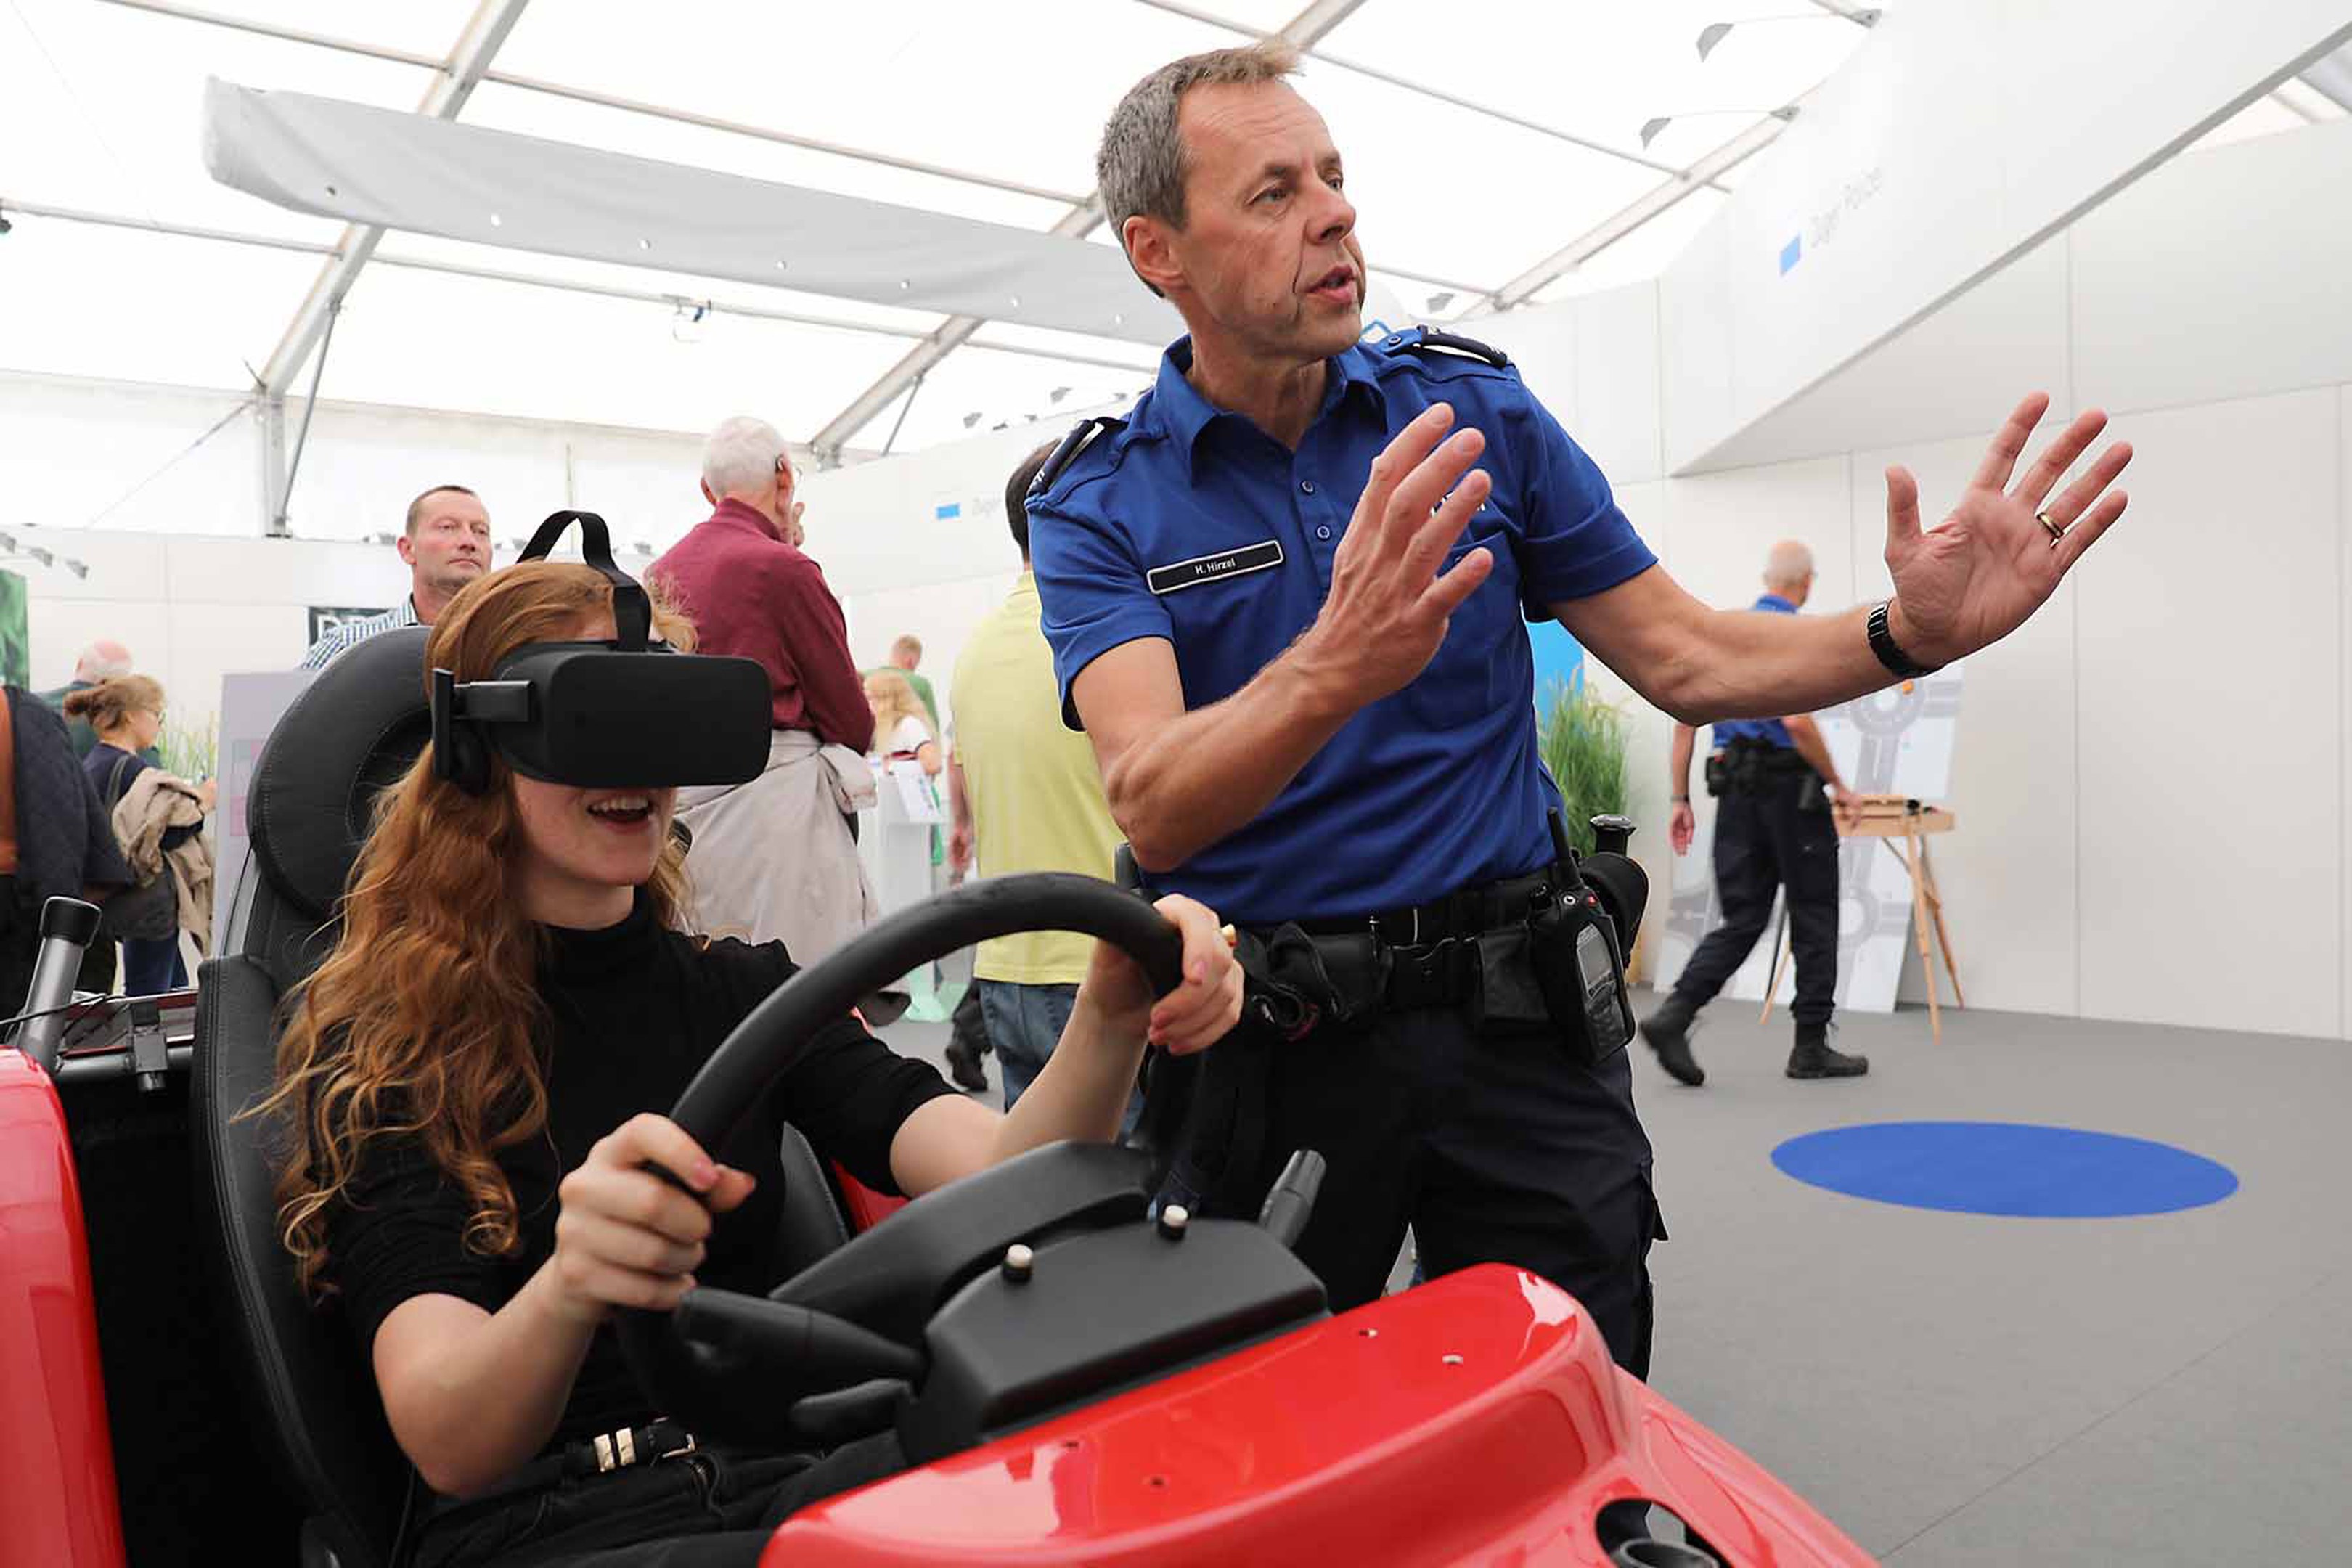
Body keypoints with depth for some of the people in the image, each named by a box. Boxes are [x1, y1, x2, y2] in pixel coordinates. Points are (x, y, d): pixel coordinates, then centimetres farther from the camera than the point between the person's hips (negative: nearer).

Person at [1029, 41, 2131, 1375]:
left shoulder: (1475, 407, 1)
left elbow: (1685, 657, 5)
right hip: (1270, 1048, -1)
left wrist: (1910, 632, -13)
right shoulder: (1099, 505, -6)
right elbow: (1154, 810, -22)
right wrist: (1332, 671, -41)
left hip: (1514, 1019, 2)